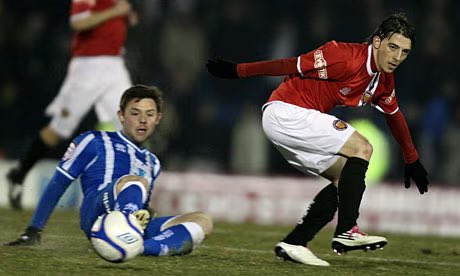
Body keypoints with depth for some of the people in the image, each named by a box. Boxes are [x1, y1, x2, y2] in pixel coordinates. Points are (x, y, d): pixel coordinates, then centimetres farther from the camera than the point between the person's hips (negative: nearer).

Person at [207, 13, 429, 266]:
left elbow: (394, 116, 27)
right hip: (285, 112, -10)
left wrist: (412, 161, 36)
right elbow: (294, 65, -18)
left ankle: (293, 243, 4)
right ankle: (346, 232, -17)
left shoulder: (384, 81, 9)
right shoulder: (348, 58, -20)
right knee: (361, 148, -15)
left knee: (346, 177, 8)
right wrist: (237, 71, -15)